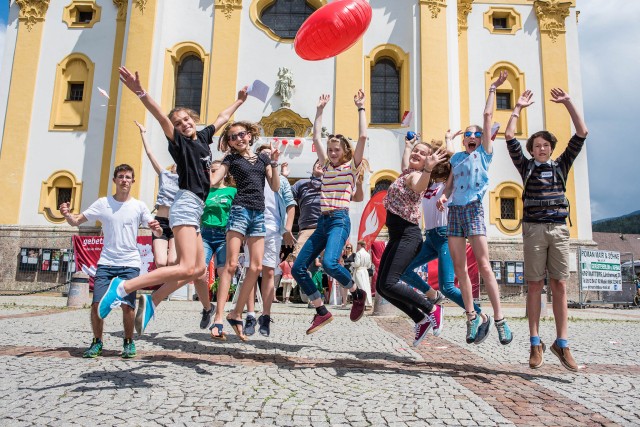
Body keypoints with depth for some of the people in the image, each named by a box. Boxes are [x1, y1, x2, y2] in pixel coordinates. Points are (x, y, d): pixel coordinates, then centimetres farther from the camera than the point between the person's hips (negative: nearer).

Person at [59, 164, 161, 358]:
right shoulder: (103, 203, 6)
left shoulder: (139, 206, 2)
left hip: (130, 264, -1)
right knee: (96, 304, -6)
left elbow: (158, 234, 1)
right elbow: (76, 221, 7)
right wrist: (67, 214, -15)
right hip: (106, 263, 2)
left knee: (127, 305, -11)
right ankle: (97, 342, 16)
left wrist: (157, 228, -23)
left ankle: (129, 342, 12)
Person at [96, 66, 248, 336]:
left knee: (198, 269, 7)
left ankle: (151, 302, 10)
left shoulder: (203, 137, 17)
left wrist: (240, 100, 43)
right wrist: (140, 92, -35)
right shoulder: (179, 142, -2)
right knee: (186, 267, -20)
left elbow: (222, 117, 32)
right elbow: (161, 117, -20)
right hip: (186, 204, -8)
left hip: (196, 209, 9)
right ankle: (123, 287, -16)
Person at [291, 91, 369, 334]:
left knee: (329, 263, -31)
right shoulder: (326, 166, 21)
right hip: (323, 222, 7)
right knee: (298, 268, -2)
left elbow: (363, 137, -4)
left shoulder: (351, 167, 6)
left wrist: (361, 108, 3)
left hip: (340, 220, -7)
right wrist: (320, 110, 25)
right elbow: (316, 137, 22)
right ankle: (322, 312, 8)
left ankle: (357, 294, -4)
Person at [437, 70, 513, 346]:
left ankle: (499, 319, -6)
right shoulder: (457, 158, 22)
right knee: (459, 268, 1)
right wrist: (443, 197, -1)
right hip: (454, 210, 4)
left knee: (483, 265, -12)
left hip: (473, 208, -4)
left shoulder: (484, 153, 11)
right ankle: (472, 317, 10)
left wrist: (493, 89, 18)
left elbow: (488, 116, 10)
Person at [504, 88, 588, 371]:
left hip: (559, 229, 2)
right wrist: (518, 108, 6)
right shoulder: (527, 167, 11)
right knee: (535, 286, -1)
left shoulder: (561, 165, 16)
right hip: (534, 229, -2)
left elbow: (582, 134, 9)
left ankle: (562, 344, 5)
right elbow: (509, 137, 2)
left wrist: (568, 103, 5)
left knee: (560, 286, 0)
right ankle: (535, 344, 3)